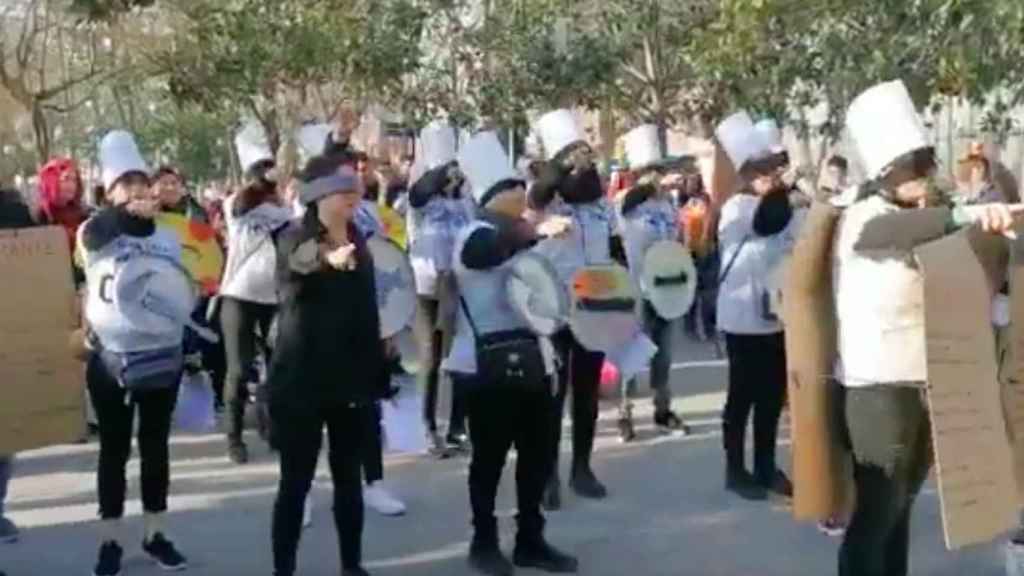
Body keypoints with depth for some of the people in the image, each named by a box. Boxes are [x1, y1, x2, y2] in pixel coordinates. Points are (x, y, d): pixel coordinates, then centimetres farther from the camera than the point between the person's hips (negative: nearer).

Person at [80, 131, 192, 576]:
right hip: (110, 360, -3)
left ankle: (154, 534, 22)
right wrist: (128, 212, -43)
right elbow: (91, 232, -28)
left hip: (162, 359, 3)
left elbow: (185, 299, 10)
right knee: (114, 450, 6)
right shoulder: (95, 234, -4)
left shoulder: (167, 238, 6)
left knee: (155, 447, 11)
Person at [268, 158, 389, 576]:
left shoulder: (358, 241, 9)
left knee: (348, 478, 12)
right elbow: (300, 260, -35)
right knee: (296, 482, -2)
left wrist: (377, 374, 16)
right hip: (302, 379, -5)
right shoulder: (295, 237, -9)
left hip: (353, 377, 5)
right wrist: (329, 258, -58)